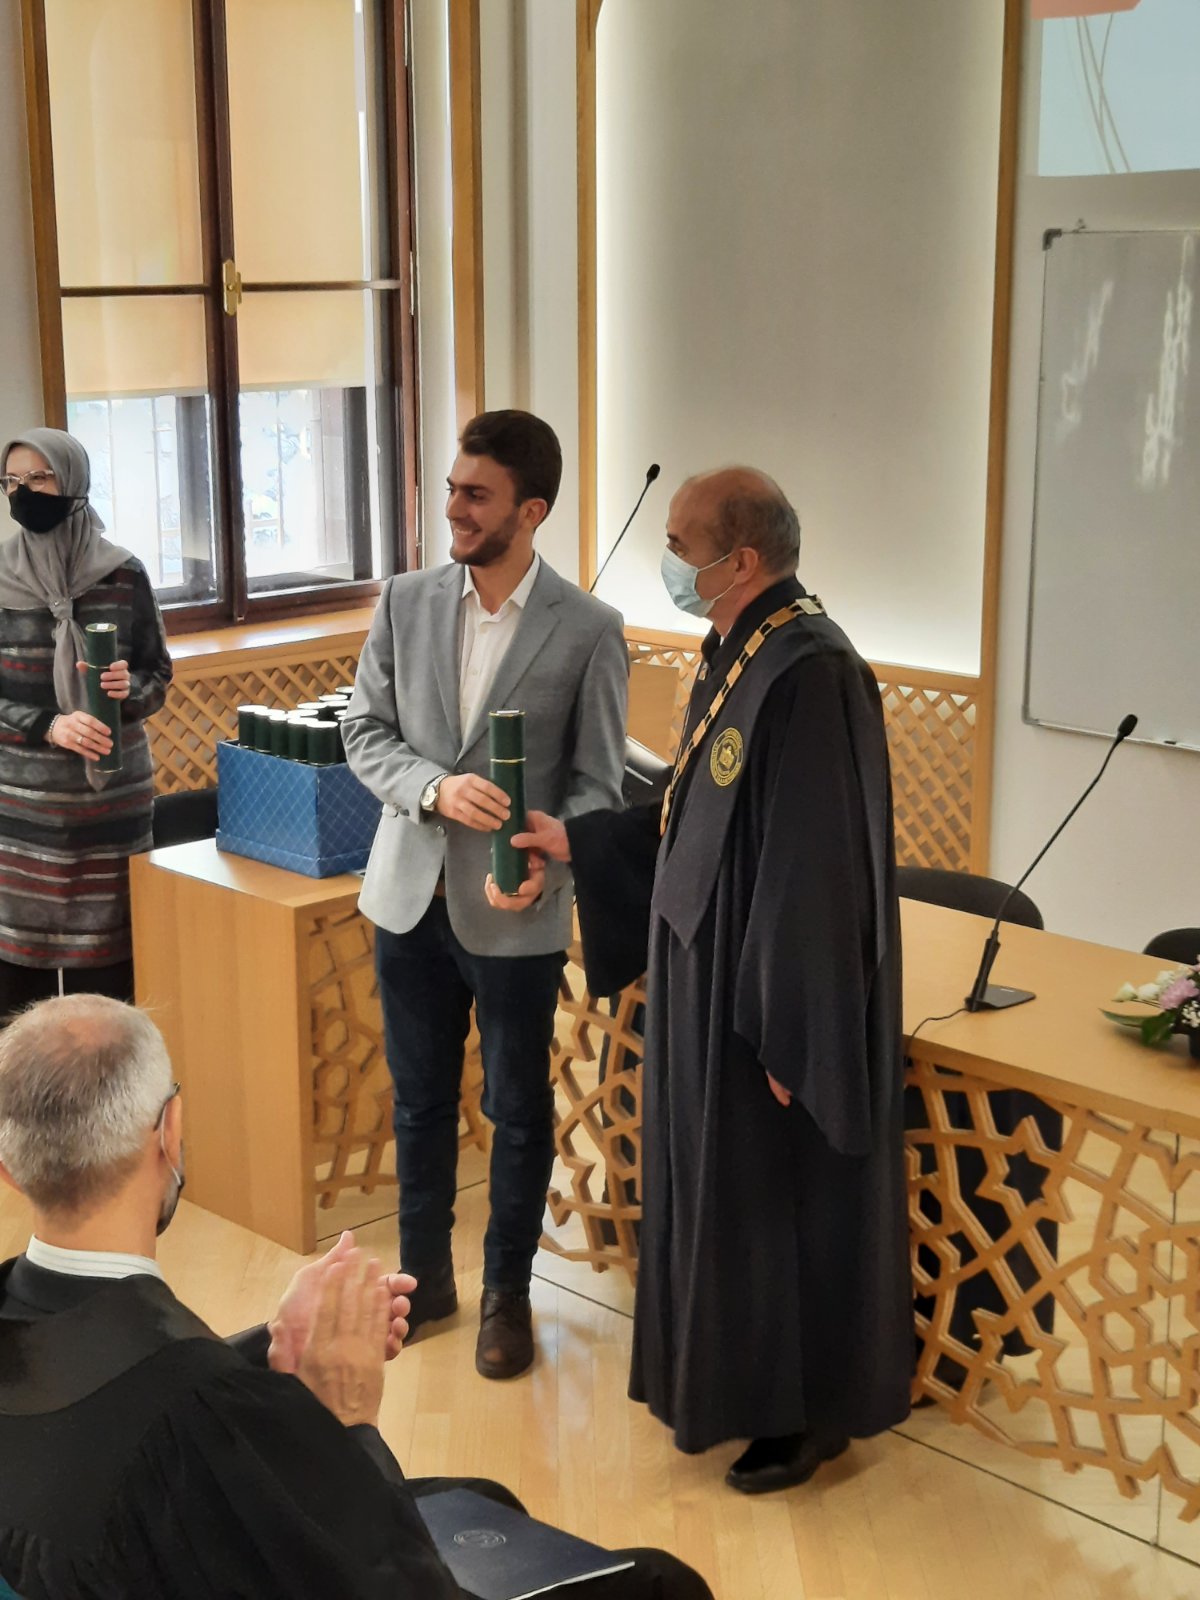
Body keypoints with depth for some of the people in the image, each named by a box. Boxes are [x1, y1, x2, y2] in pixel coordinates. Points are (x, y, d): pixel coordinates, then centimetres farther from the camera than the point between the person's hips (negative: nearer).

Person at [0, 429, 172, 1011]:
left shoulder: (123, 575, 0)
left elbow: (159, 673, 7)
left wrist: (129, 690, -16)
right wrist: (48, 726, -17)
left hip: (111, 795, 0)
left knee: (104, 959, 2)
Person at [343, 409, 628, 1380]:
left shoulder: (588, 631, -11)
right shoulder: (407, 603, -1)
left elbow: (597, 785, -7)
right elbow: (365, 733, 2)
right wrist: (435, 789, -18)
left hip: (515, 911, -3)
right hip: (410, 896, 3)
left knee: (518, 1113, 11)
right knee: (420, 1102, 17)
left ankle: (508, 1291, 30)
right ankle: (424, 1275, 35)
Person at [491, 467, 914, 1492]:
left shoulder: (811, 675, -25)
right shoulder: (737, 650, 5)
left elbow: (819, 871, -25)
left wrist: (790, 1038, -22)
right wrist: (575, 841, 12)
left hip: (774, 992, -9)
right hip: (713, 973, 10)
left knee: (788, 1201, 7)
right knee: (719, 1184, 20)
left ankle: (810, 1413, 26)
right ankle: (734, 1380, 38)